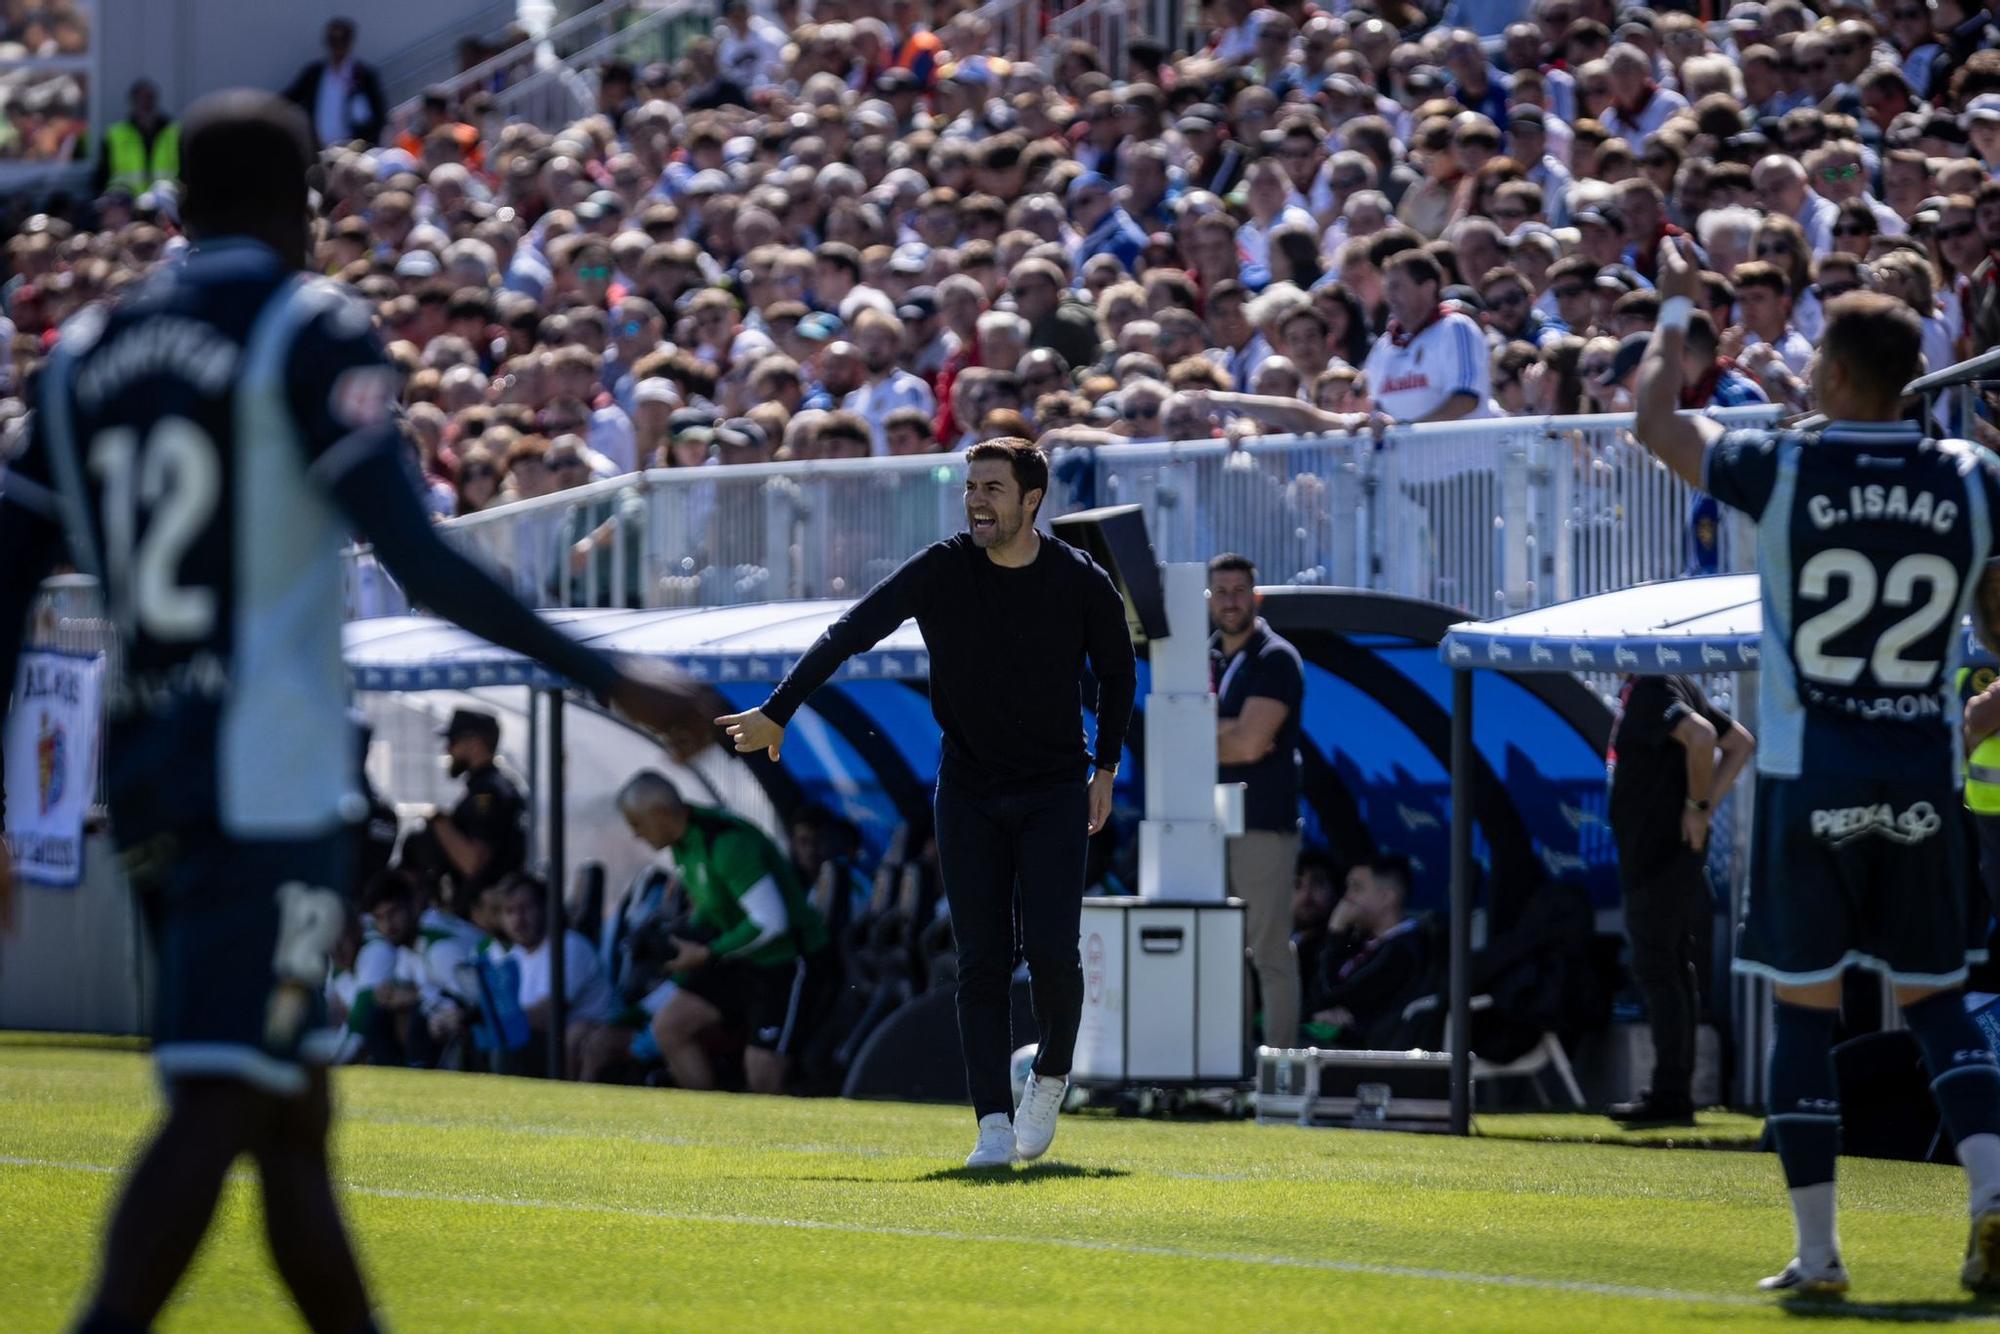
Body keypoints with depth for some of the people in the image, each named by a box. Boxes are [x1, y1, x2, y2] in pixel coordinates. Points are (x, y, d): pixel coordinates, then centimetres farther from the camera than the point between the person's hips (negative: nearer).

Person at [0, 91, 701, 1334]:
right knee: (220, 1104, -13)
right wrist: (614, 682, -10)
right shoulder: (313, 334, -6)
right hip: (270, 787, -7)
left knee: (294, 1113, 17)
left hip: (146, 770, 7)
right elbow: (419, 559, -15)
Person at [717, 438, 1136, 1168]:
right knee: (980, 962, -5)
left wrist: (1105, 767, 8)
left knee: (1051, 951, -13)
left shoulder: (1081, 583, -8)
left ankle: (1050, 1076, 14)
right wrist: (777, 712, -18)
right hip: (968, 791, 1)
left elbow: (1118, 671, 9)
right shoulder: (942, 570, -9)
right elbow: (849, 634, -11)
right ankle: (994, 1123, -3)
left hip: (1055, 792, -1)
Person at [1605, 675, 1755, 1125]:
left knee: (1656, 967, -8)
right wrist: (1706, 804, 7)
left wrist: (1698, 807, -21)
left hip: (1658, 849, -10)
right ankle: (1673, 1092, 21)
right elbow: (1739, 743, 18)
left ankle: (1670, 1097, -9)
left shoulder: (1649, 690, -17)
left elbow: (1700, 734, -33)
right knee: (1675, 966, 14)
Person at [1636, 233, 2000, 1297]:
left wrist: (1676, 310, 22)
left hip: (1810, 779, -2)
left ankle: (1817, 1251, 3)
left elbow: (1656, 422, 9)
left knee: (1804, 1009, 5)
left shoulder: (1783, 470, -7)